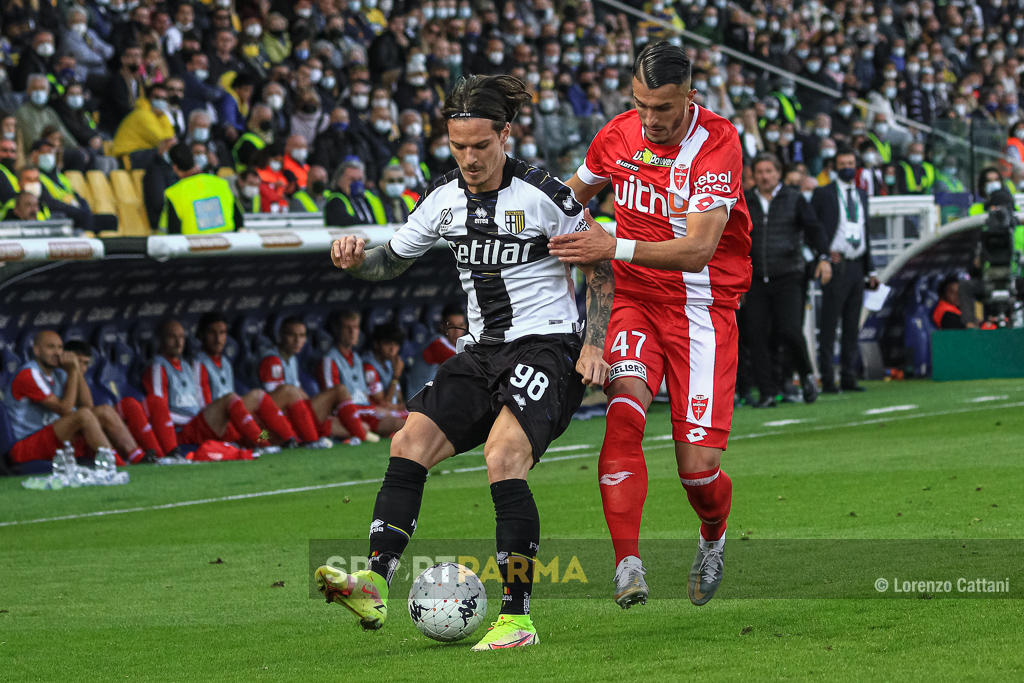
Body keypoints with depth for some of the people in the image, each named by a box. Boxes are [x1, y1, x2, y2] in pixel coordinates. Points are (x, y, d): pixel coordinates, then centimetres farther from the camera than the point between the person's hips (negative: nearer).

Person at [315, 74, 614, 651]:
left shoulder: (543, 197, -10)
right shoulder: (446, 197, 6)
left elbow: (602, 269, -1)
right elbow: (393, 261, 18)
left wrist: (595, 344, -10)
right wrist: (357, 259, -4)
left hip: (547, 346, -6)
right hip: (483, 353, 6)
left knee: (503, 457, -28)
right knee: (410, 441, -15)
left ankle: (516, 616, -24)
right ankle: (375, 585, -25)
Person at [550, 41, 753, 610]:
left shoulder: (717, 142, -16)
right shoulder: (618, 135, -1)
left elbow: (698, 249, -26)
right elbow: (574, 193, 23)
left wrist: (616, 247, -35)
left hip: (704, 305, -3)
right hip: (636, 301, 3)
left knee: (697, 464, -8)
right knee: (625, 408, -27)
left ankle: (713, 539, 28)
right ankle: (627, 564, -30)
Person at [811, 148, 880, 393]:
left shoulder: (862, 195, 17)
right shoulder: (823, 194, 0)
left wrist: (870, 270, 15)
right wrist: (825, 253, -12)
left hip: (857, 266, 6)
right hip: (836, 266, -6)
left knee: (852, 326, 7)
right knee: (829, 324, -6)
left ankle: (849, 377, 10)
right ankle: (827, 379, -5)